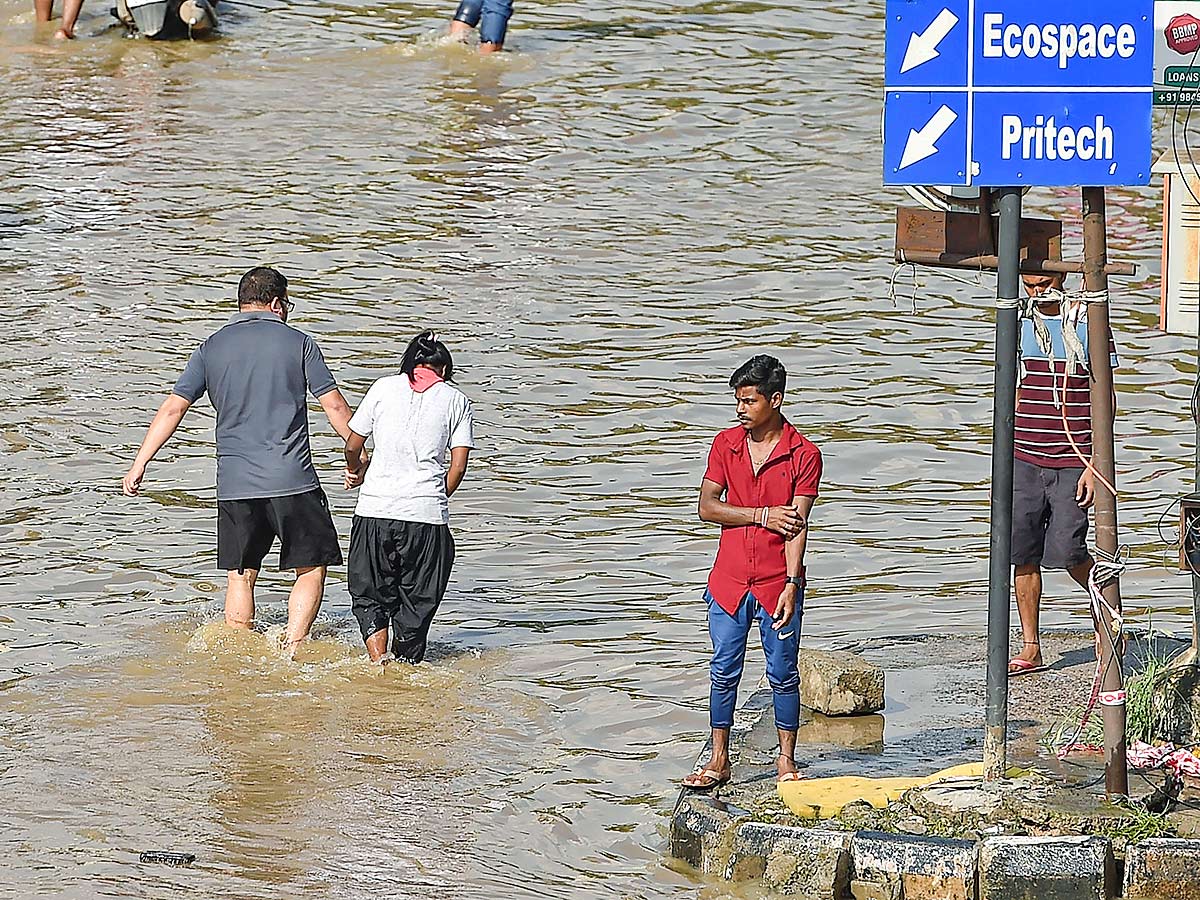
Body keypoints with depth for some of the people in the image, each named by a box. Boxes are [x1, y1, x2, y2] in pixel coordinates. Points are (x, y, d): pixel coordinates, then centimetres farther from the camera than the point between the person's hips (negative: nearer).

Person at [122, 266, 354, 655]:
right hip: (292, 481, -3)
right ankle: (292, 651, -6)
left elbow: (173, 408, 5)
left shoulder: (211, 348, 8)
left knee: (240, 575, 13)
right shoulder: (298, 343, 1)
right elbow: (334, 405, 2)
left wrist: (139, 464, 9)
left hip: (235, 485, 3)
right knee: (311, 568, 8)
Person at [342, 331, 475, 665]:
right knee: (417, 602, 12)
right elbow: (458, 466, 3)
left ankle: (379, 659, -7)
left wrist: (355, 471, 33)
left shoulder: (384, 387, 8)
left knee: (369, 596, 12)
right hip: (428, 512, 0)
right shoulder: (456, 400, 8)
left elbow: (352, 445, 12)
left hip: (375, 510, 0)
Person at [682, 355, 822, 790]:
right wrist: (763, 516, -14)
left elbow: (797, 524, -12)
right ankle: (719, 761, 16)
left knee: (783, 675, 5)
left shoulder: (803, 454, -7)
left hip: (777, 583, -3)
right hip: (729, 581, 3)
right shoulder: (726, 444, 4)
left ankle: (786, 760, 18)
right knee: (724, 672, 7)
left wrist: (791, 585, -19)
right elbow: (706, 507, -3)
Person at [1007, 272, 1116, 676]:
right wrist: (1007, 454, 16)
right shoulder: (1021, 324, 10)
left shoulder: (1088, 325, -5)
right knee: (1022, 551, 0)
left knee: (1066, 552, -9)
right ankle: (1030, 649, 7)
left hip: (1072, 461, -4)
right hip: (1025, 458, 4)